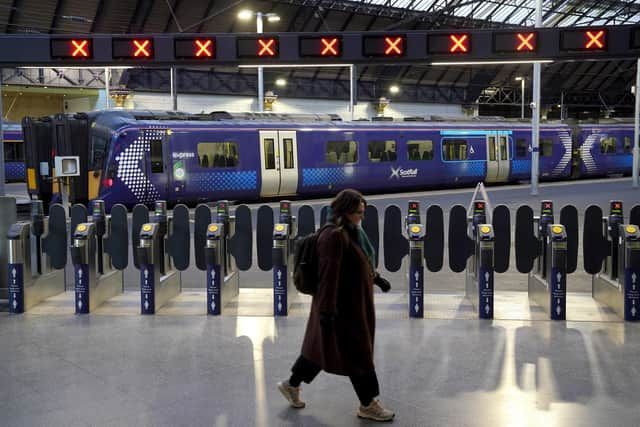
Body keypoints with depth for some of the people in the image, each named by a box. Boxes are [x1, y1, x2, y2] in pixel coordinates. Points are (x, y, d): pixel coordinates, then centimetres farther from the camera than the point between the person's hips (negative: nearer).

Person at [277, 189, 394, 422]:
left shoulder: (353, 231, 7)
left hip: (355, 302, 10)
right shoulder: (333, 236, -23)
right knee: (357, 352, 3)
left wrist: (376, 278, 33)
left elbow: (362, 262, 23)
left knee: (320, 345, 19)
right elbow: (328, 275, -26)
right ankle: (368, 405, 17)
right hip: (343, 305, -10)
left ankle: (292, 385, 33)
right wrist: (327, 310, -28)